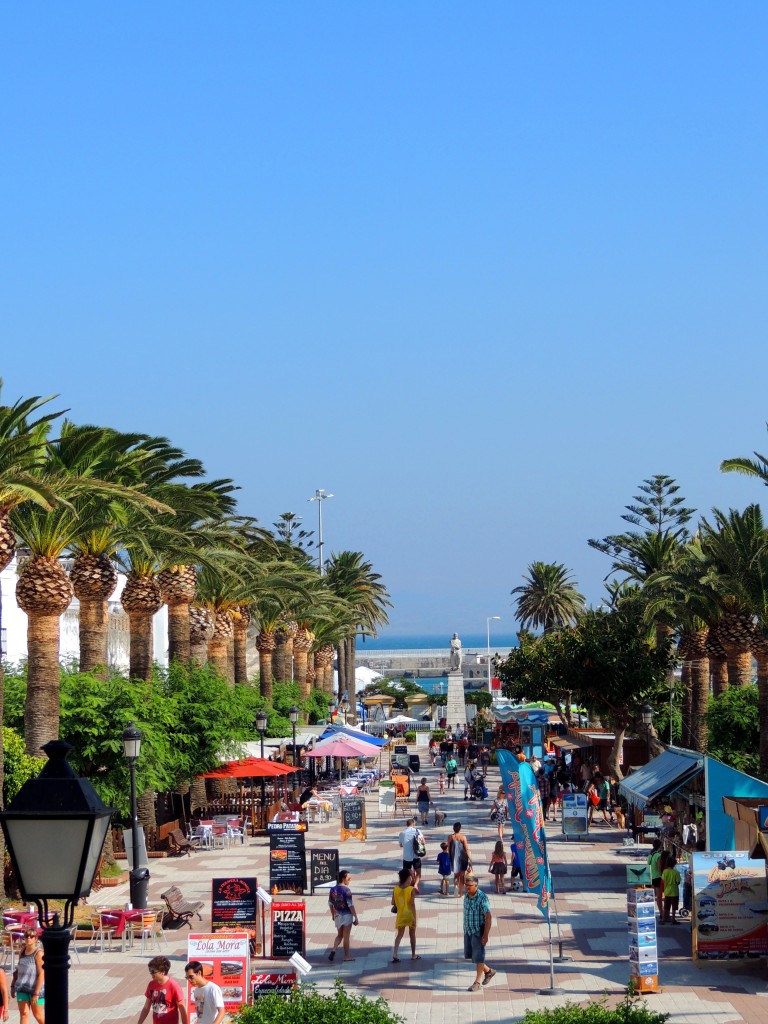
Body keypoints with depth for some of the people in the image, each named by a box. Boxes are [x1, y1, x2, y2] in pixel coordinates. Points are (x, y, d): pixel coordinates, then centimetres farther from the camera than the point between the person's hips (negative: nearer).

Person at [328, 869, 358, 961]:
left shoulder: (333, 889, 2)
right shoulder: (346, 890, -18)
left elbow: (330, 903, 9)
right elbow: (350, 905, -19)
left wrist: (333, 915, 22)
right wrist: (355, 917, -13)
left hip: (337, 915, 6)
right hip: (347, 915, -6)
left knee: (339, 935, 18)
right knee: (346, 936, 6)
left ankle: (333, 950, -4)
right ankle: (346, 956, 14)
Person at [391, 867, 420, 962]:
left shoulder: (396, 889, -5)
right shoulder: (411, 889, -16)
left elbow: (393, 903, -1)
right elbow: (412, 904, -18)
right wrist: (414, 917, -16)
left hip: (400, 915, 2)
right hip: (410, 915, -2)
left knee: (399, 934, 6)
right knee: (412, 935, 14)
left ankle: (395, 954, -13)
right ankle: (413, 955, 23)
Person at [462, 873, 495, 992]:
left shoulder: (482, 898, -19)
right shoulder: (466, 895, 3)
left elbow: (488, 917, -20)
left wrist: (485, 935, -23)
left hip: (479, 931, -8)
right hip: (468, 930, 8)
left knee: (478, 956, 0)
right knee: (469, 955, 14)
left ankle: (477, 982, 11)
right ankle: (488, 971, 32)